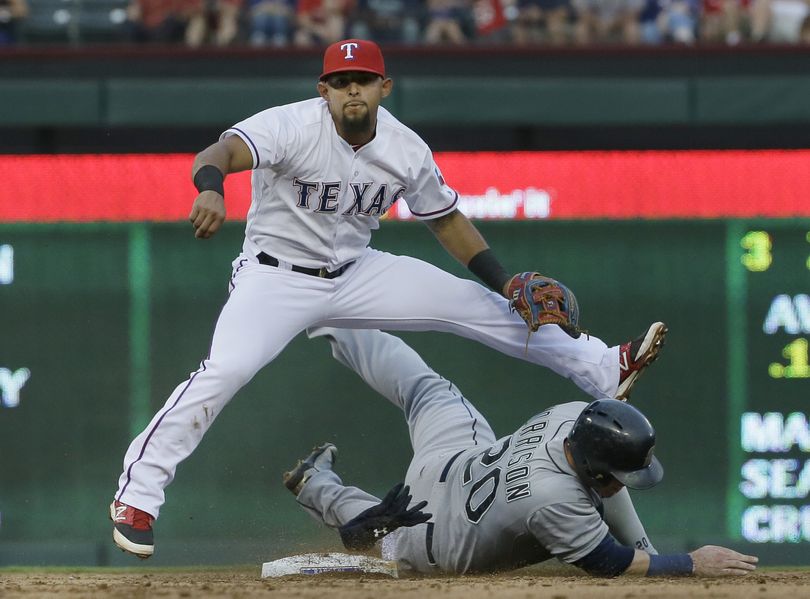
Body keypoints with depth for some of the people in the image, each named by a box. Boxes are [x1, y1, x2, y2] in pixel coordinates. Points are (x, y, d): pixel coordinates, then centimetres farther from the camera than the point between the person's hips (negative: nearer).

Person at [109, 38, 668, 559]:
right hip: (277, 276, -5)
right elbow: (220, 151, -40)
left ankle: (604, 368, 13)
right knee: (225, 370, -28)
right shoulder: (292, 126, -24)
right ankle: (137, 494, -20)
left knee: (477, 305, -1)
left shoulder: (406, 150, -8)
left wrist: (505, 281, -1)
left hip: (357, 274, 5)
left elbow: (447, 218, 8)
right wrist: (211, 188, -64)